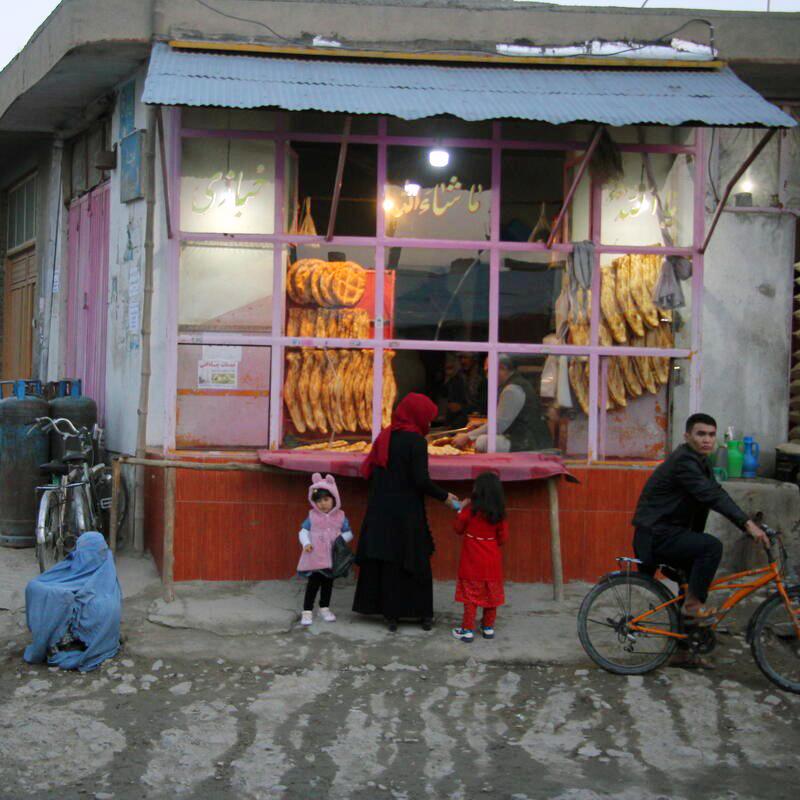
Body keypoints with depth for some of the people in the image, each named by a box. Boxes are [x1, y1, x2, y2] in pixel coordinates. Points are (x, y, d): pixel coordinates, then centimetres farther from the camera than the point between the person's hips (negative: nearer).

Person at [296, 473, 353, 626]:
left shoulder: (340, 516, 1)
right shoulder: (312, 516, -2)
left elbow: (348, 532, 7)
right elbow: (303, 531, 2)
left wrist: (341, 539, -13)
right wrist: (306, 543, -15)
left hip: (332, 557, 2)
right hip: (315, 557, -2)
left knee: (328, 583, 13)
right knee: (313, 583, -4)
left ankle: (324, 608, 29)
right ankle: (307, 611, 3)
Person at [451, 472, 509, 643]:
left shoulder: (470, 509, -15)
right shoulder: (499, 513, -4)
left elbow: (458, 529, -3)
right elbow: (503, 538, 2)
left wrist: (461, 510, 8)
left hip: (472, 560, -3)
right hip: (492, 561, 3)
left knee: (470, 594, 3)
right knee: (491, 593, 14)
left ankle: (468, 630, 5)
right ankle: (489, 627, 23)